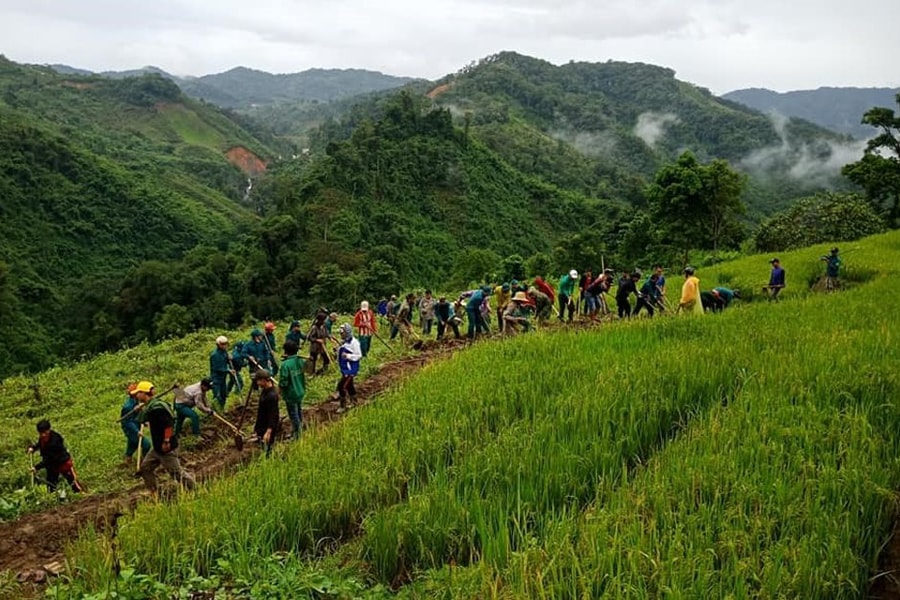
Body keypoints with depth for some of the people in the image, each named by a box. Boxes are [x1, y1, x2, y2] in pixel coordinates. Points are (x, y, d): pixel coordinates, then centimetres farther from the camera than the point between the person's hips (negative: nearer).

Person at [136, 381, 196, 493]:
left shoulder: (156, 408, -23)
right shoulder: (149, 407, 9)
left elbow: (168, 424, -28)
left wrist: (166, 441, -25)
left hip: (166, 447, -10)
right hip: (157, 447, 10)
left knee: (176, 472, -1)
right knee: (145, 467, 15)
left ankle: (195, 489, 12)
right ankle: (153, 493, 24)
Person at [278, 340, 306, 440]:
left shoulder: (285, 364, -26)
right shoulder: (300, 361, -6)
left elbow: (283, 383, -23)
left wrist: (280, 385, -5)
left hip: (291, 394, -7)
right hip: (300, 392, 7)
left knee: (293, 415, 7)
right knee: (299, 412, 24)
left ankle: (297, 435, 17)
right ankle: (299, 429, 40)